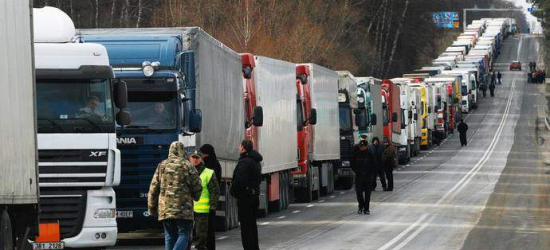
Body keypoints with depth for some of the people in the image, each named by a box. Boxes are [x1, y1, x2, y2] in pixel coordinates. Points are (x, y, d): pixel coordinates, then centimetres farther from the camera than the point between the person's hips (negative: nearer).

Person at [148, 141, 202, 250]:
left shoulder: (162, 166, 9)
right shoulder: (187, 166, -2)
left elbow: (153, 189, 10)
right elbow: (197, 186, 0)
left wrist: (152, 208, 17)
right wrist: (195, 197, 22)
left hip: (165, 209, 4)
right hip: (183, 209, -4)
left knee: (169, 237, 11)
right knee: (183, 235, -1)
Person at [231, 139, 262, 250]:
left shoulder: (244, 161, -18)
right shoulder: (256, 161, 15)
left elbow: (239, 179, -23)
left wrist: (233, 191, -9)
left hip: (245, 196, -10)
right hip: (255, 194, 10)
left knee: (245, 225, -6)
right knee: (252, 223, 16)